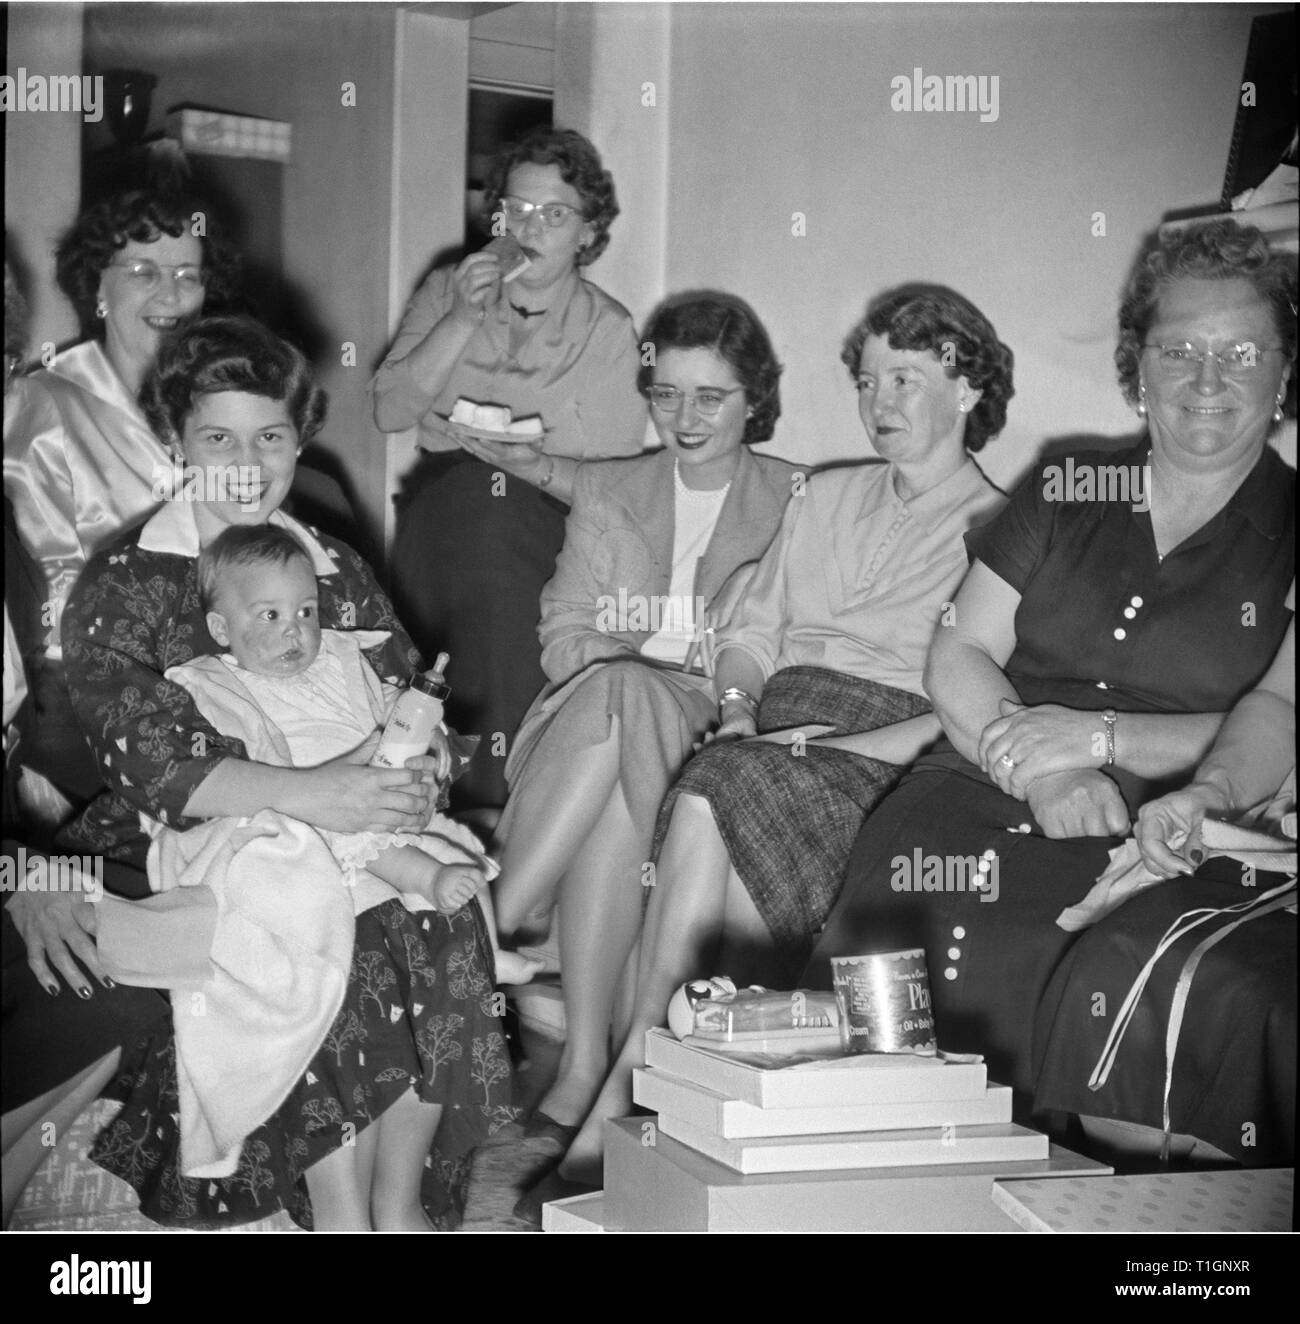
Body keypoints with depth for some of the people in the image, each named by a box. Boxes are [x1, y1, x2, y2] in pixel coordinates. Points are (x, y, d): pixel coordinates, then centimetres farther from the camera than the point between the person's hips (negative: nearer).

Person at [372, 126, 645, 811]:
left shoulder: (608, 330, 8)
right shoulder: (447, 291, 14)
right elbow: (389, 410, 2)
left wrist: (537, 467, -14)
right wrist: (464, 319, -7)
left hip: (543, 522, -2)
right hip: (440, 516, 2)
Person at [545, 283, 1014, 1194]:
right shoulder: (825, 499, 28)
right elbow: (751, 630, 25)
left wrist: (836, 746, -16)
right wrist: (740, 707, 2)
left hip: (887, 751, -4)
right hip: (776, 722, 5)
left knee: (720, 789, -34)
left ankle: (633, 1079, -31)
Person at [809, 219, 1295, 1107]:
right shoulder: (1067, 490, 19)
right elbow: (959, 658, 13)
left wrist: (1101, 736, -10)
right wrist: (1040, 767, -6)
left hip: (1161, 831, -3)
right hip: (992, 789, 3)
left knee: (999, 961, -33)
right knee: (882, 934, -29)